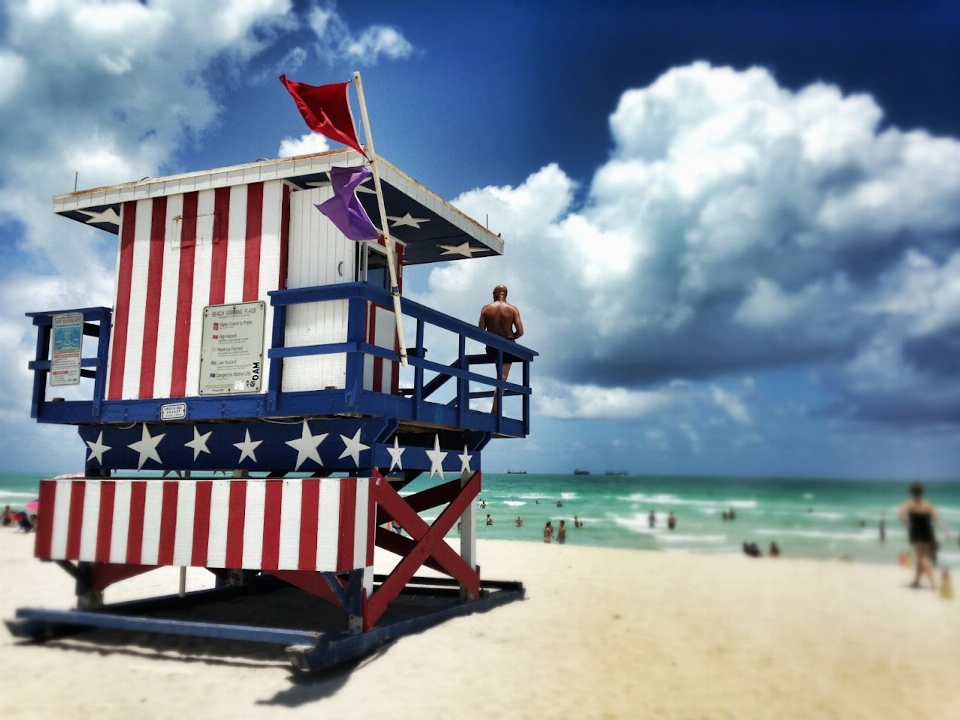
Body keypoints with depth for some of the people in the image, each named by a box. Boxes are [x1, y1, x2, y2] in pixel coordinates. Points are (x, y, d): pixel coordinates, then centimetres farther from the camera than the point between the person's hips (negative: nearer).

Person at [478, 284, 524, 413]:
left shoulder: (486, 308, -5)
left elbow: (481, 331, -7)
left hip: (491, 347, 2)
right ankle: (494, 411, 0)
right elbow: (520, 332, -11)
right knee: (502, 379, 4)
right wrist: (510, 338, 9)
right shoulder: (513, 309, -7)